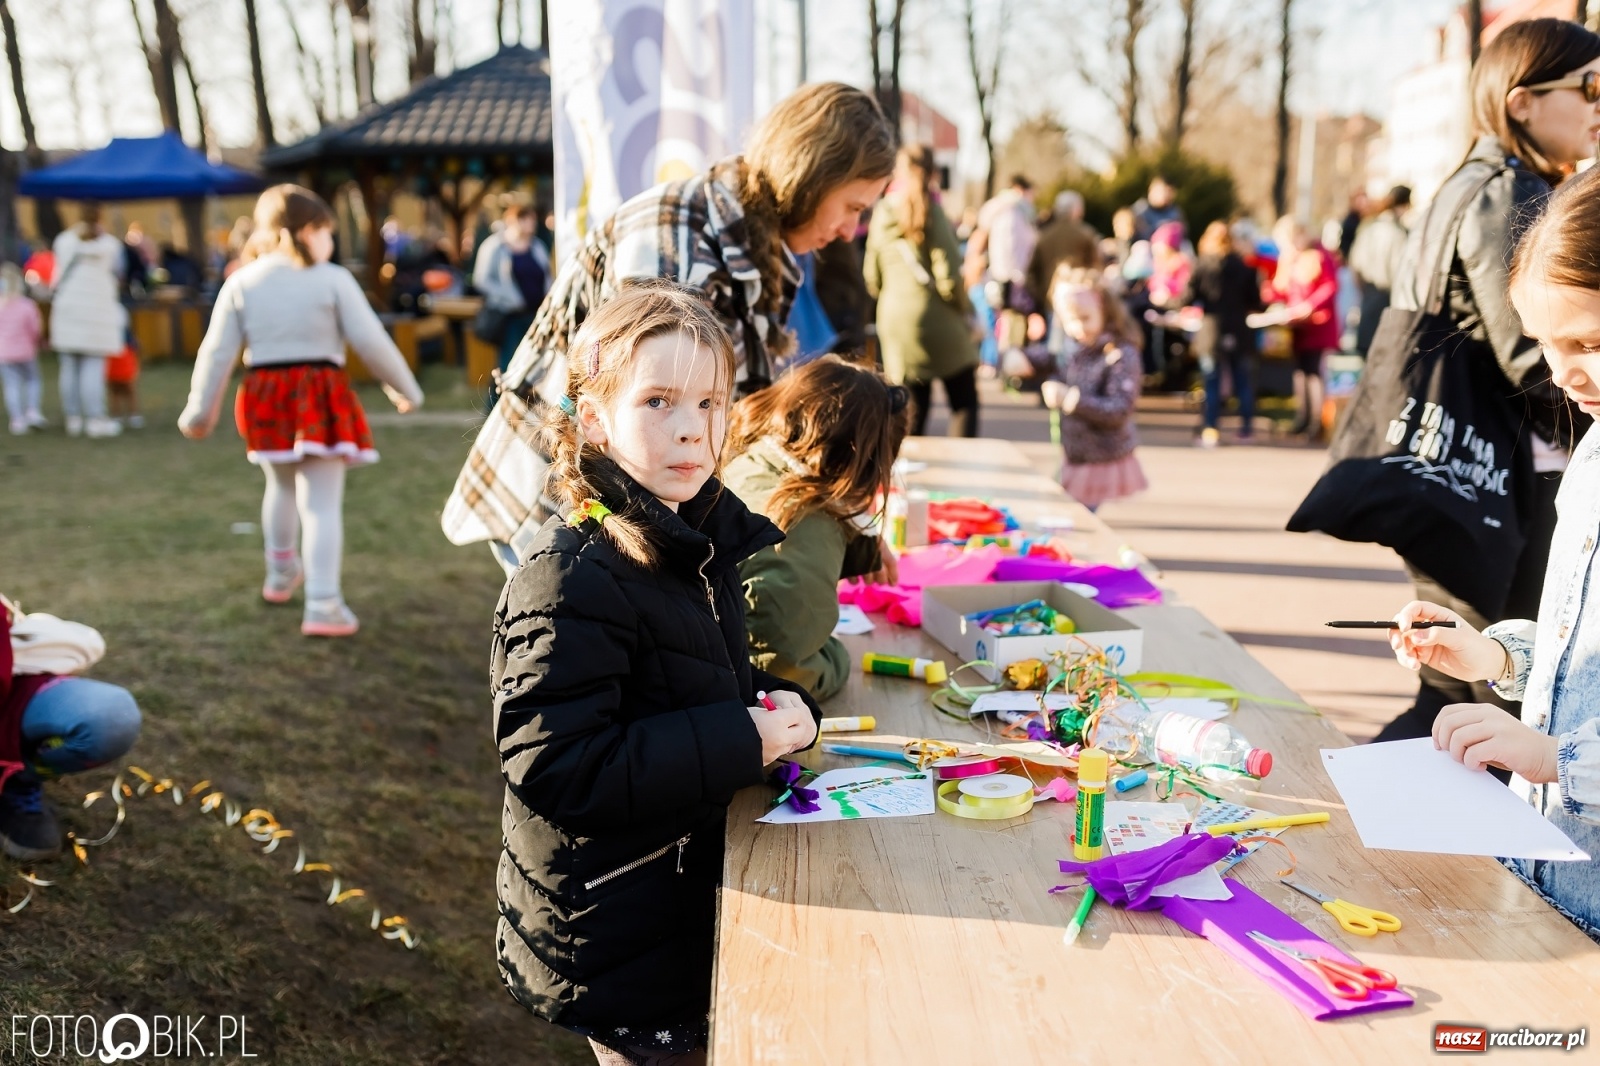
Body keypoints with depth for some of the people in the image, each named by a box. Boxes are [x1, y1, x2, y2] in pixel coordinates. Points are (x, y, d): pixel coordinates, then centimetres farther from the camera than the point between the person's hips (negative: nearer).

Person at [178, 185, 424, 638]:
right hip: (321, 396, -4)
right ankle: (323, 606, -7)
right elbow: (370, 341, -7)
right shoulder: (333, 279, -6)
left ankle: (281, 574, 46)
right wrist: (405, 389, 6)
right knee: (322, 502, -3)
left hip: (264, 397, 4)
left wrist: (201, 409, 11)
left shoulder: (241, 283, 4)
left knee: (281, 485, 27)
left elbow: (217, 351, 3)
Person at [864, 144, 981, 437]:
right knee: (964, 402, 6)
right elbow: (948, 274, -13)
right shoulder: (931, 212, -9)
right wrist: (963, 307, 2)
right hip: (936, 318, -5)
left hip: (894, 322, 5)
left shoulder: (881, 213, 7)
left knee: (912, 408, 10)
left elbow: (872, 277, 12)